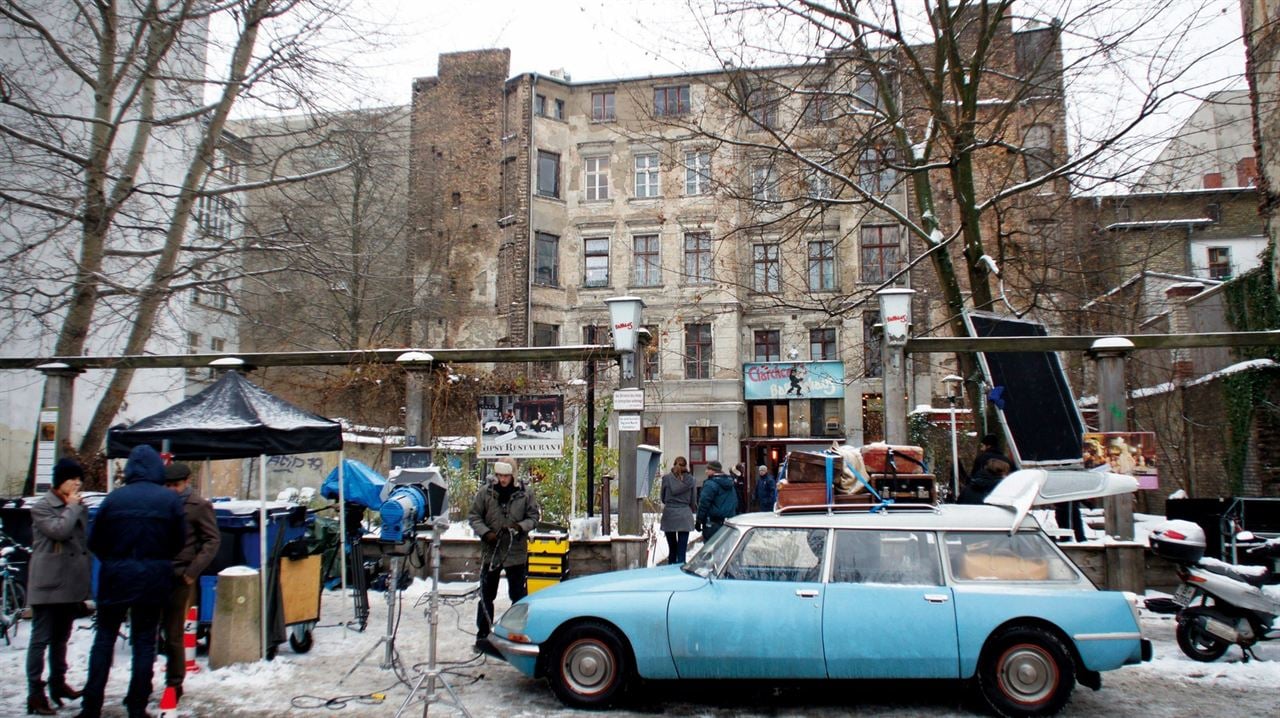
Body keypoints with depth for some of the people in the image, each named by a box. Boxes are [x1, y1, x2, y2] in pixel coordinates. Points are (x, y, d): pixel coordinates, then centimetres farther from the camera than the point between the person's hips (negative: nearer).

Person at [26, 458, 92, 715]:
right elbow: (59, 530, -23)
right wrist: (71, 507, -9)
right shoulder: (41, 507, -5)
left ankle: (58, 682, 28)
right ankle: (35, 693, -3)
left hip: (72, 584, 7)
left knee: (61, 638, 17)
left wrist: (85, 582, 17)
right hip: (48, 584, -7)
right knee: (41, 639, -5)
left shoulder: (79, 507, 15)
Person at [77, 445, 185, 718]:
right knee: (145, 641, 7)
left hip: (116, 577, 0)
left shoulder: (114, 498, -7)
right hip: (154, 580, 0)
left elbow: (95, 541, -1)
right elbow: (178, 543, -2)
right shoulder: (171, 499, -7)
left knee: (105, 638, 12)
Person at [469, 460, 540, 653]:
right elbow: (473, 516, 2)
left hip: (517, 552, -1)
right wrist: (485, 532, -13)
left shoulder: (525, 494, -3)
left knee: (519, 595, 7)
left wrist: (521, 526, -15)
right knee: (486, 595, 10)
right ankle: (483, 635, 21)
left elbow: (534, 515, 4)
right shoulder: (485, 493, -3)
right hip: (490, 551, 1)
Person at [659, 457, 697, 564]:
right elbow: (692, 500, 6)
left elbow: (663, 498, 7)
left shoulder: (666, 478, -2)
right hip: (685, 515, 0)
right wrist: (694, 510, 26)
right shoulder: (690, 479, -1)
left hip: (669, 514, 0)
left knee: (672, 549, 13)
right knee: (682, 551, 0)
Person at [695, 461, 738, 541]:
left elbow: (704, 503, -16)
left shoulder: (710, 484, -14)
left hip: (713, 523, -8)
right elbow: (735, 503, 19)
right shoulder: (730, 483, 14)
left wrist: (698, 521, -9)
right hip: (729, 522, 8)